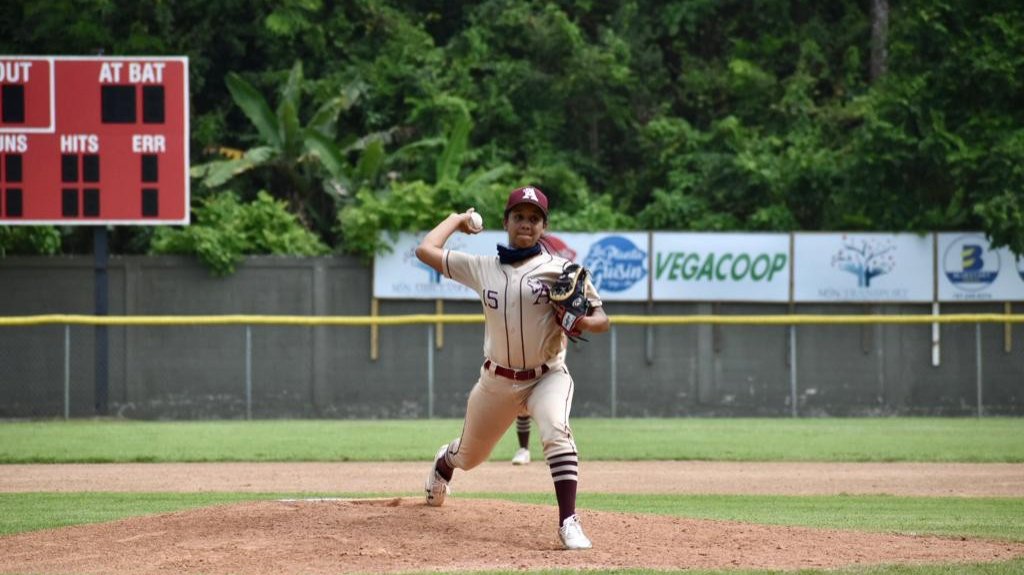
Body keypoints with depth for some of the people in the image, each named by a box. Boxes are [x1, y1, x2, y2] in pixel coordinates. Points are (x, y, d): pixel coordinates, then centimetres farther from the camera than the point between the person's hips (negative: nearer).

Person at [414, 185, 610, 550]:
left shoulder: (559, 269, -7)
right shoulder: (483, 268, 1)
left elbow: (602, 320, -6)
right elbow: (425, 250, 3)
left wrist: (582, 322, -28)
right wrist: (458, 219, 15)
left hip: (547, 376, -3)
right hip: (497, 381, 3)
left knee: (556, 433, -34)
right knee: (469, 455, 21)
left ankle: (569, 523, -35)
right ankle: (442, 464, 60)